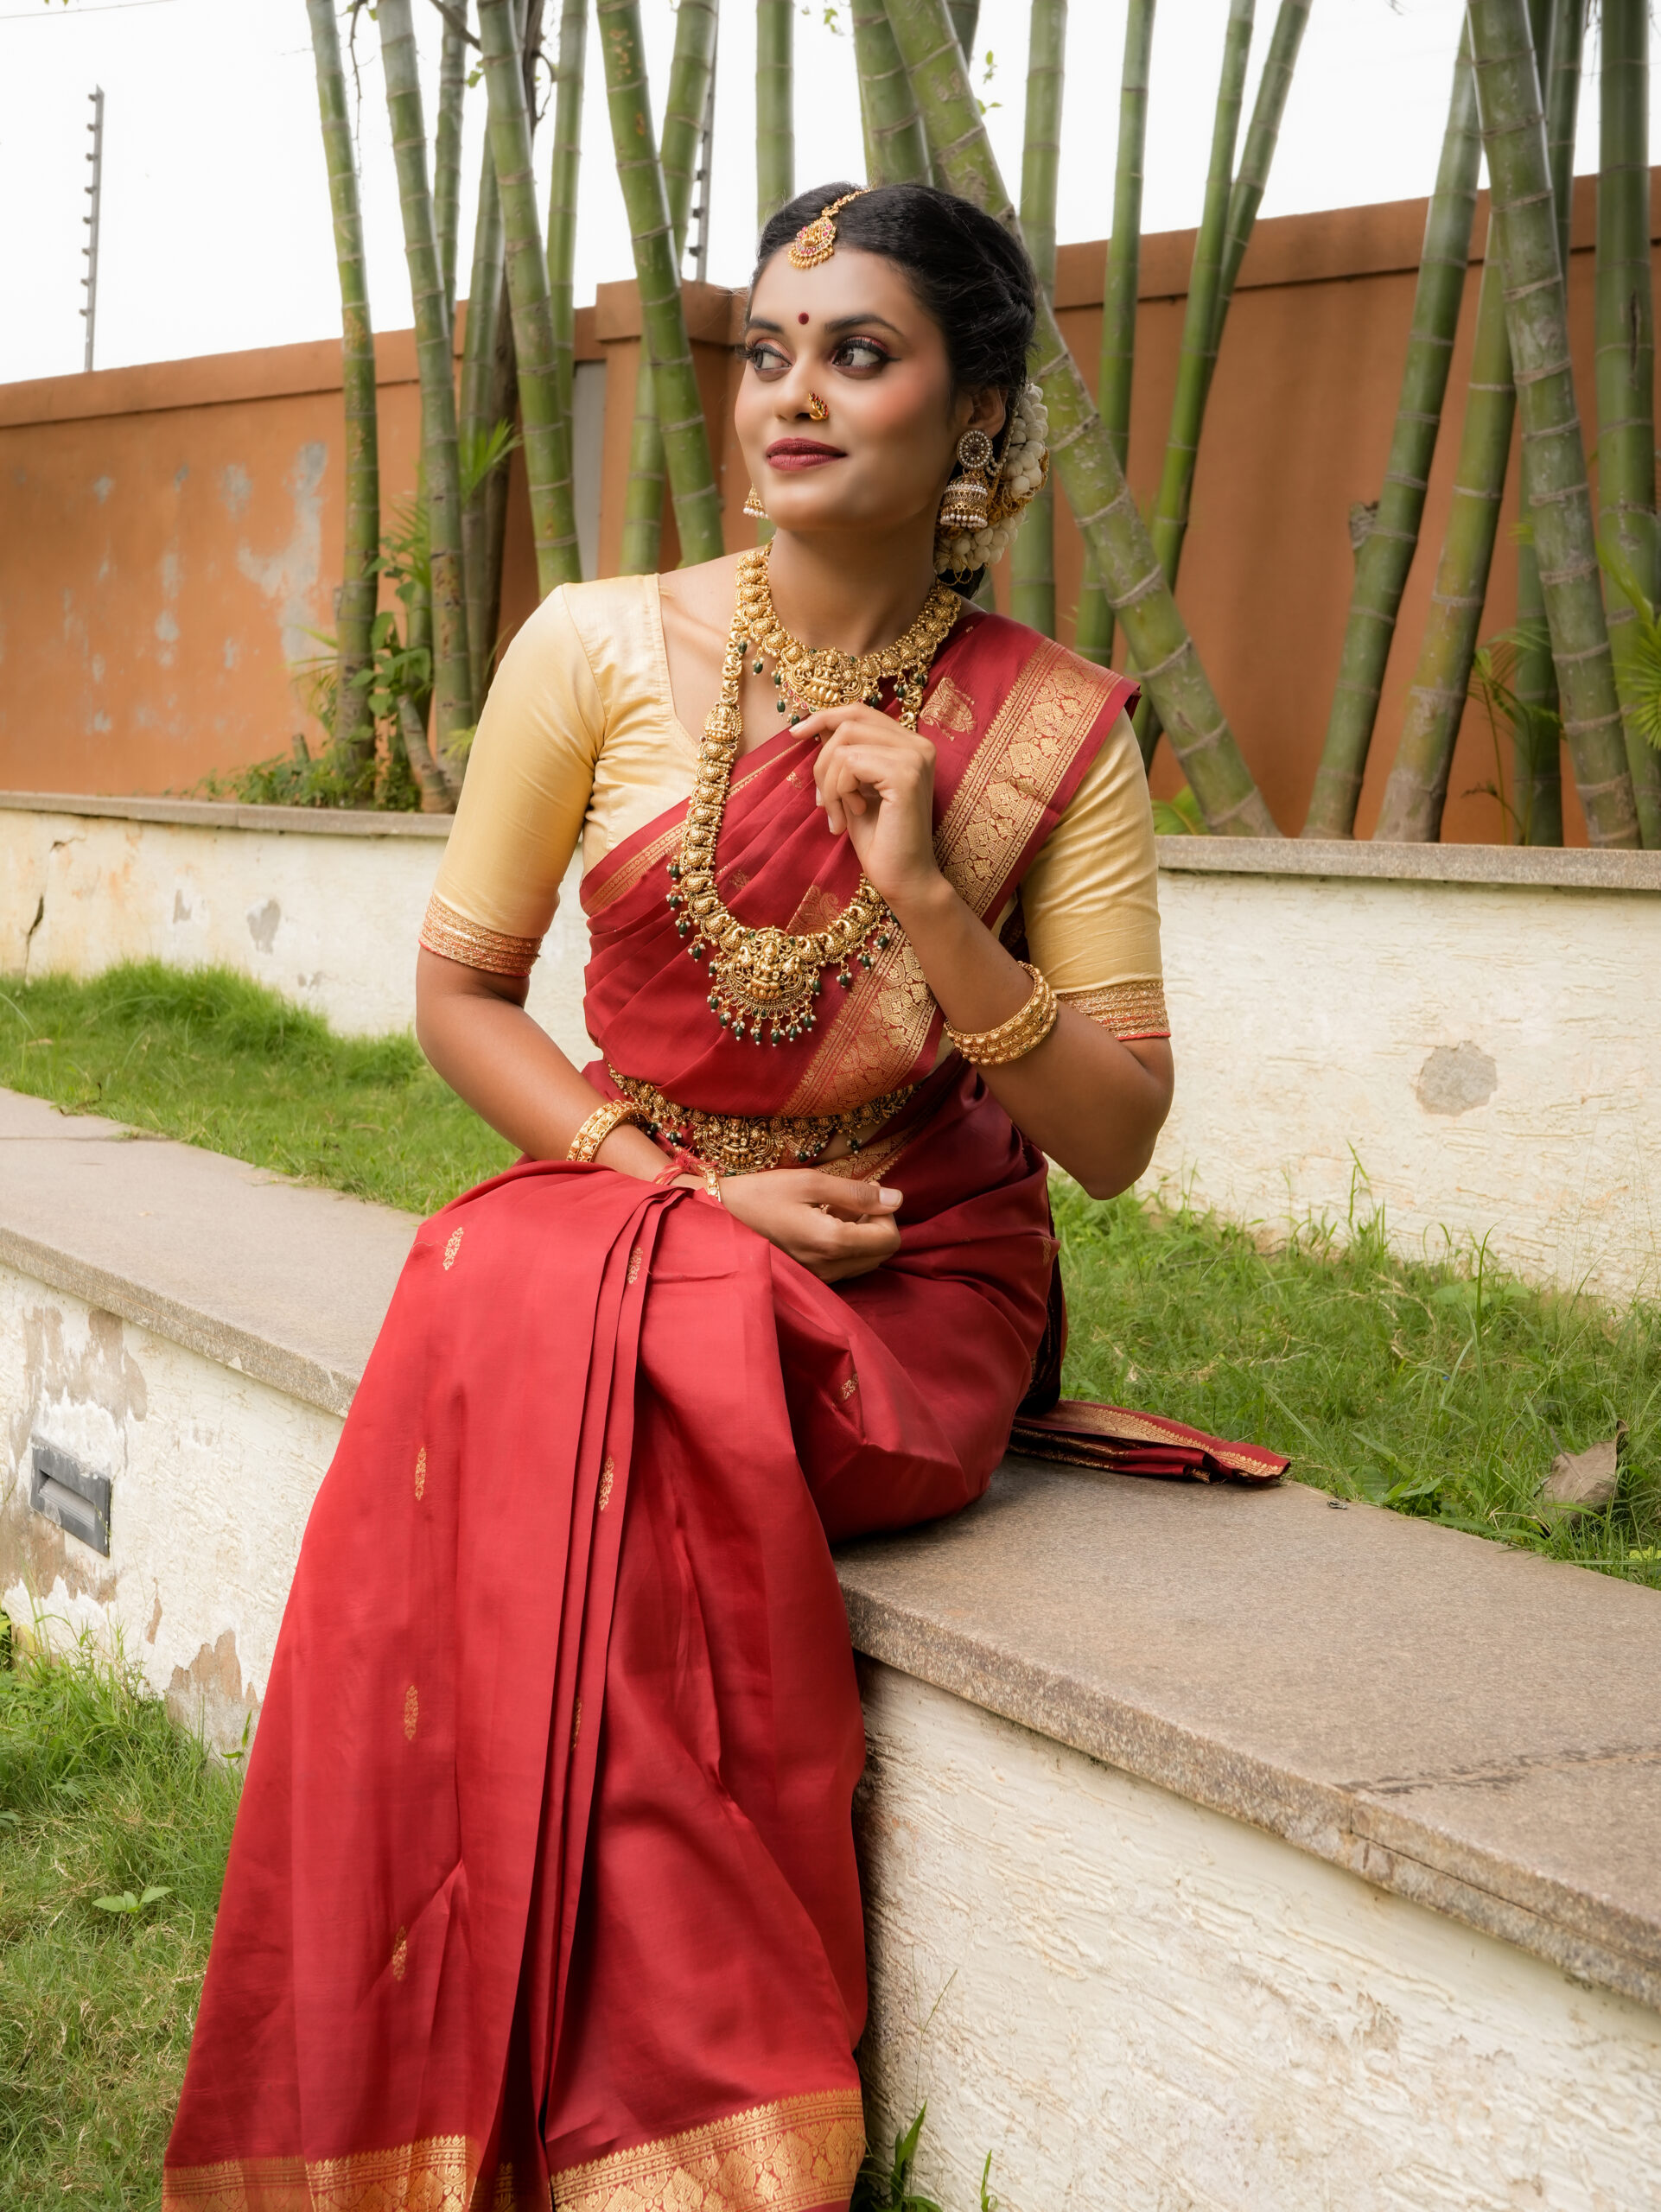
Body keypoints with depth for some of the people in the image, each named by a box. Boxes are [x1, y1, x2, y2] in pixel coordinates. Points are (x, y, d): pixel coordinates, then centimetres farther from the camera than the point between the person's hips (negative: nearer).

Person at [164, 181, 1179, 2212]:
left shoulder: (1054, 730, -3)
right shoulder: (602, 650, -2)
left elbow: (1115, 1142, -4)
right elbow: (460, 993, 4)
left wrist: (928, 898, -18)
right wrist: (684, 1191, -10)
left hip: (910, 1300, -2)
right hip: (618, 1212, 2)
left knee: (571, 1369, -31)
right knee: (502, 1310, -32)